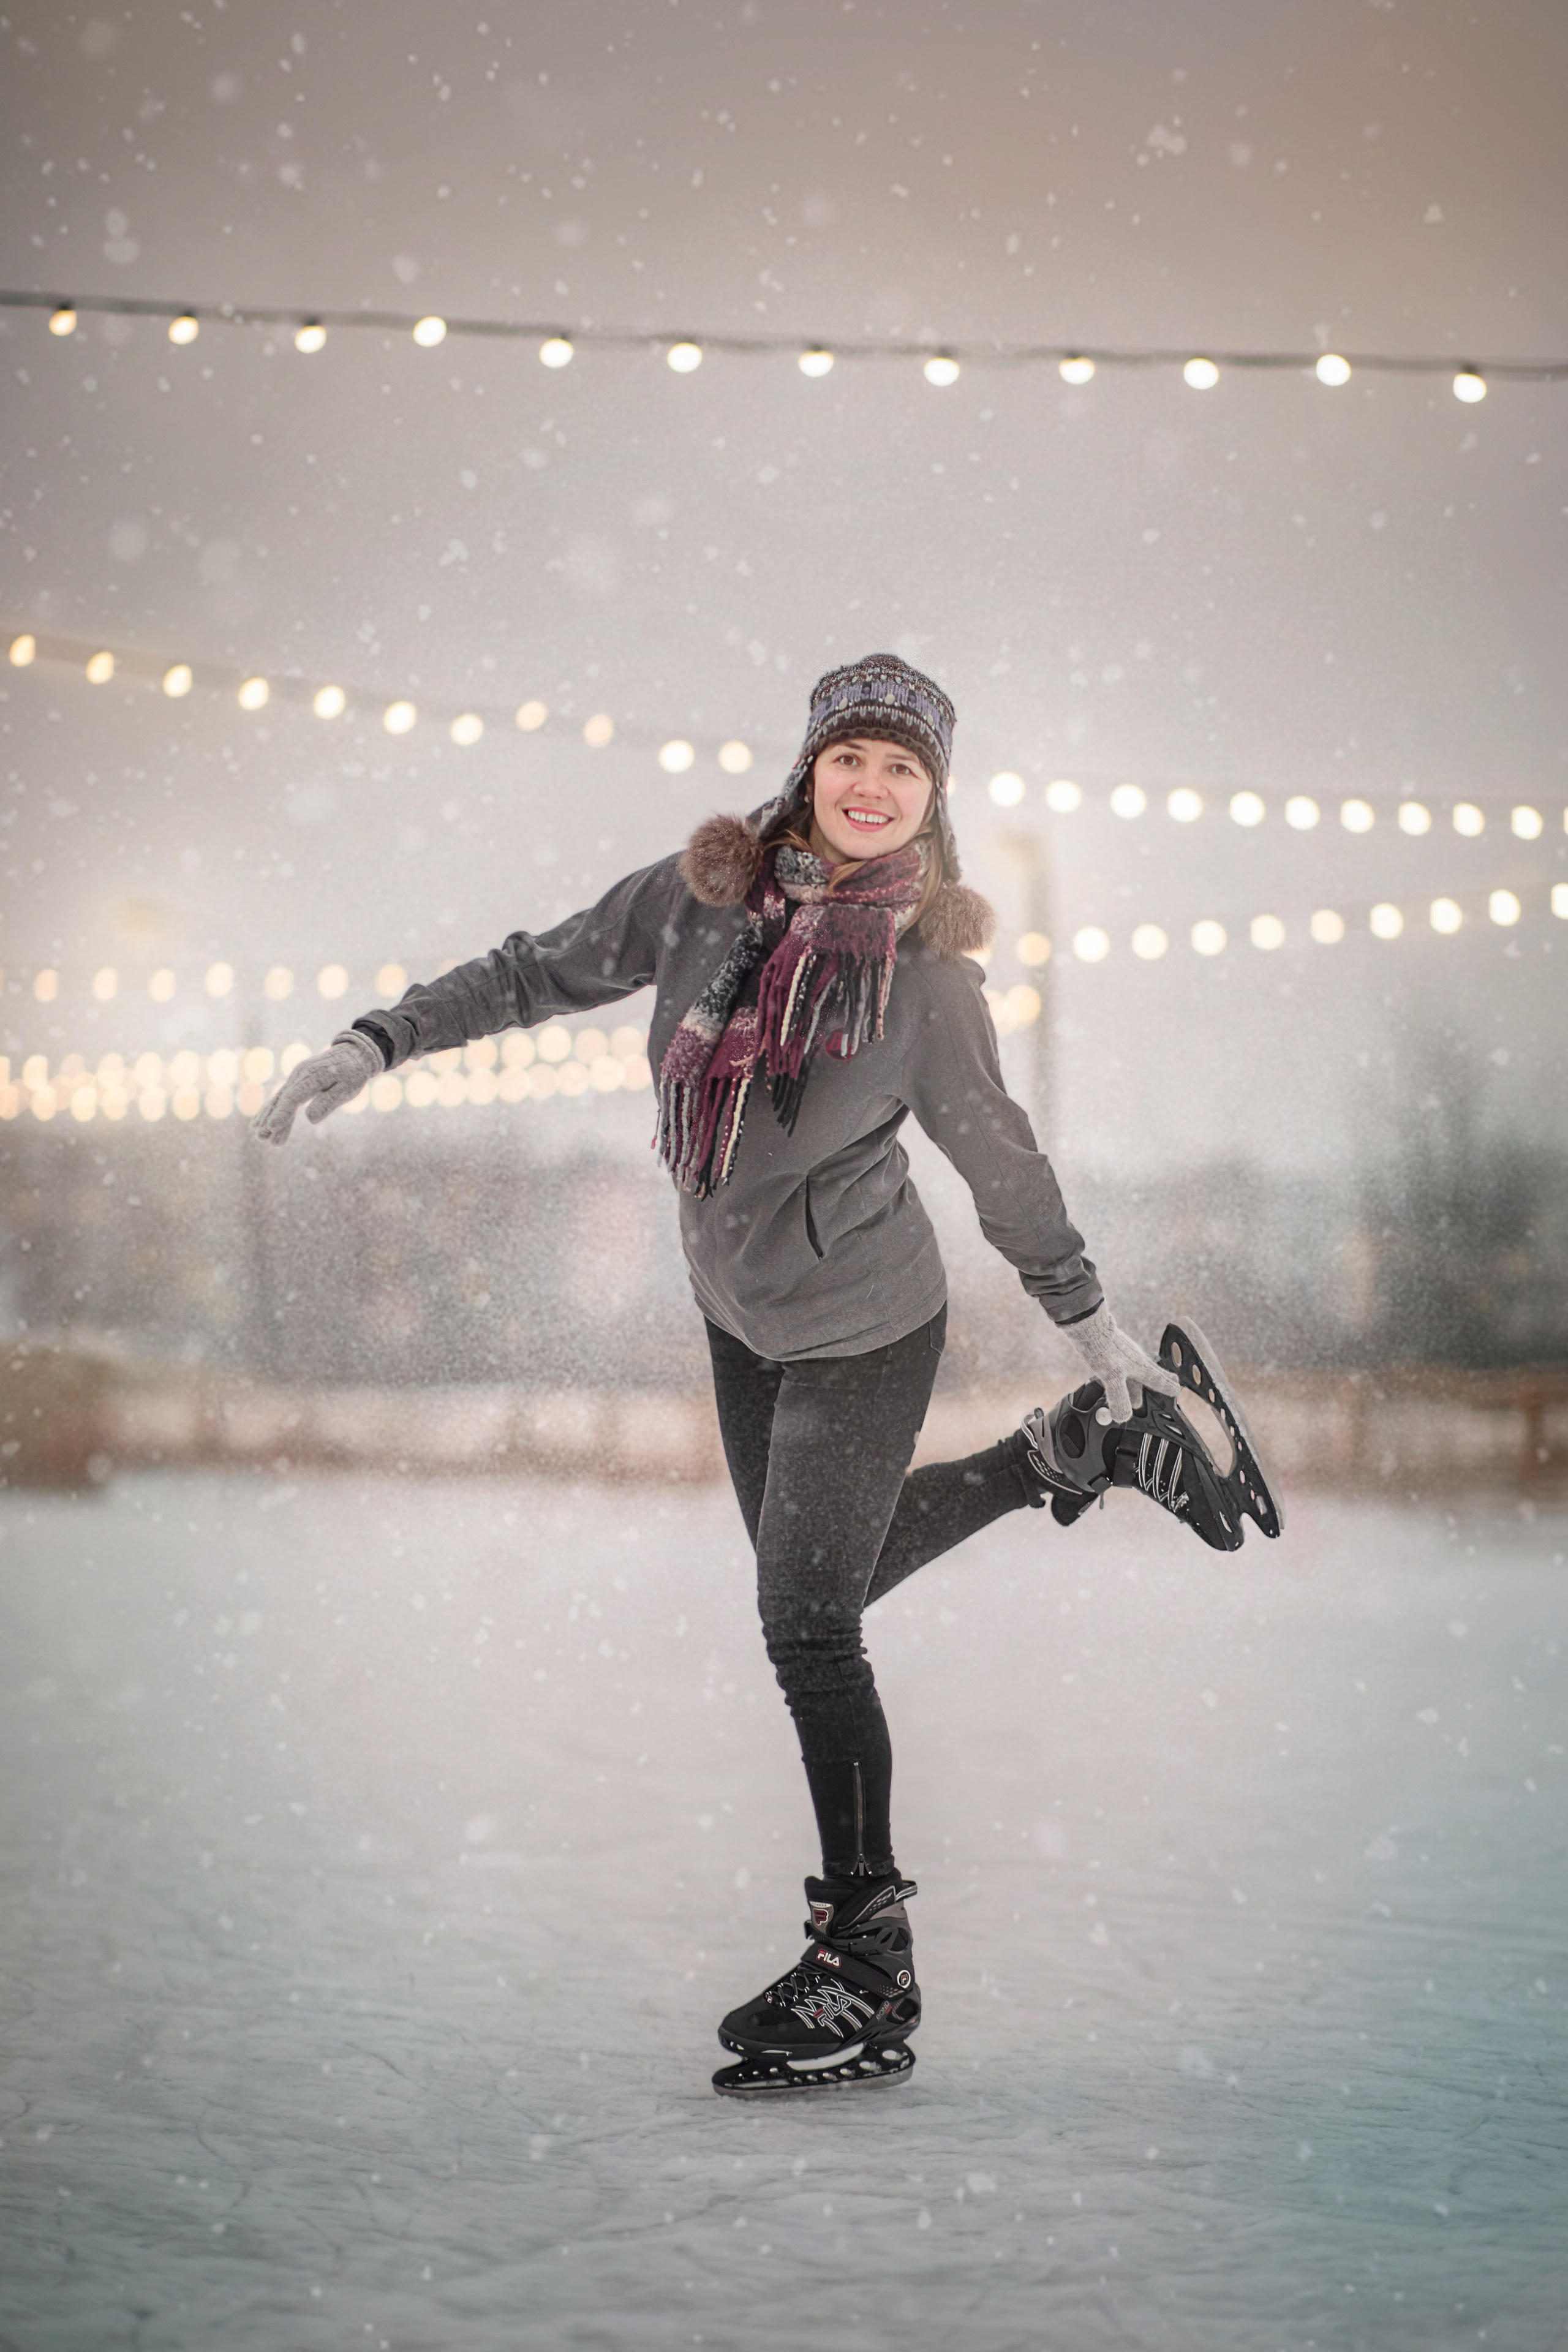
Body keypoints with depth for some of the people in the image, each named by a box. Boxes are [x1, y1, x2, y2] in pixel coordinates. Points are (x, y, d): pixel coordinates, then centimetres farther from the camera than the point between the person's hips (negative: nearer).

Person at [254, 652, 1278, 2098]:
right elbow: (541, 974, 4)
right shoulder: (701, 898, -8)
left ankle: (868, 1974, 5)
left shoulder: (929, 976, -16)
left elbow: (998, 1158, -4)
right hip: (740, 1314, 6)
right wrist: (374, 1046, 0)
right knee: (818, 1580, 21)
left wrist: (1095, 1326, 5)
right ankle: (1071, 1455, 39)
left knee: (808, 1624, -7)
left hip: (864, 1335, -6)